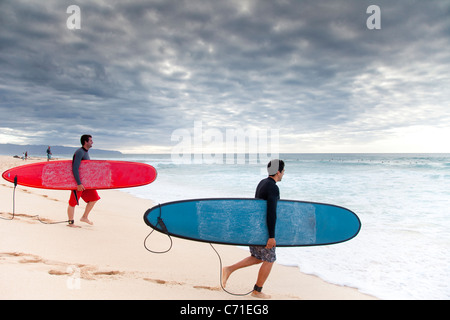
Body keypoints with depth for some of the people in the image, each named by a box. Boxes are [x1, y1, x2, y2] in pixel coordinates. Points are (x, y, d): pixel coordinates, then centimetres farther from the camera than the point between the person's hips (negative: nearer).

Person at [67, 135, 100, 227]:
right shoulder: (79, 152, -16)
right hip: (78, 182, -9)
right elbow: (75, 168, -24)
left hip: (85, 181, 9)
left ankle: (85, 217, 17)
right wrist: (79, 183, -27)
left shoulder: (86, 152, 14)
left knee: (94, 198, 6)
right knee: (73, 202, 2)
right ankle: (71, 223, 13)